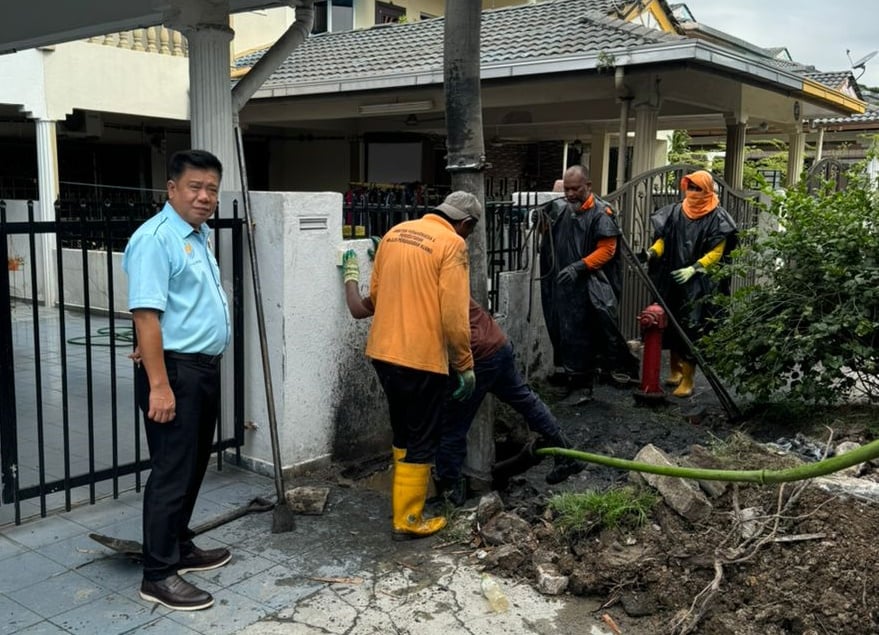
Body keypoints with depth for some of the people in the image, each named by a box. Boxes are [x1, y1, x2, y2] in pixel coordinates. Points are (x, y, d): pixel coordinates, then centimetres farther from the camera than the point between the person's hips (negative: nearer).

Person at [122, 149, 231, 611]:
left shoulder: (200, 236, 13)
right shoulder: (155, 239, -17)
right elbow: (146, 315, -23)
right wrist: (159, 385, -26)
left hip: (204, 367, 10)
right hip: (175, 370, -10)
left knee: (193, 466, 17)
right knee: (172, 472, -4)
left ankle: (179, 547, 31)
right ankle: (158, 574, 7)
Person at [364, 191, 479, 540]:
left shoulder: (395, 233, 10)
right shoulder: (452, 244, -10)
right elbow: (454, 315, -16)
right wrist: (465, 364, -6)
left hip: (383, 351, 7)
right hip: (421, 357, -7)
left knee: (403, 431, 23)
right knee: (422, 439, 6)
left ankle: (408, 492, 39)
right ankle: (407, 520, 13)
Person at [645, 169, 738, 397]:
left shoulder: (716, 218, -5)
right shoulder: (675, 212, 7)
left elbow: (716, 253, -8)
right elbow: (663, 239, 10)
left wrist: (694, 269, -19)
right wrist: (653, 252, -10)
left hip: (699, 284, -4)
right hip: (672, 280, 4)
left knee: (691, 329, -7)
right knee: (672, 325, 11)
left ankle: (687, 380, 0)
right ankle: (675, 370, 28)